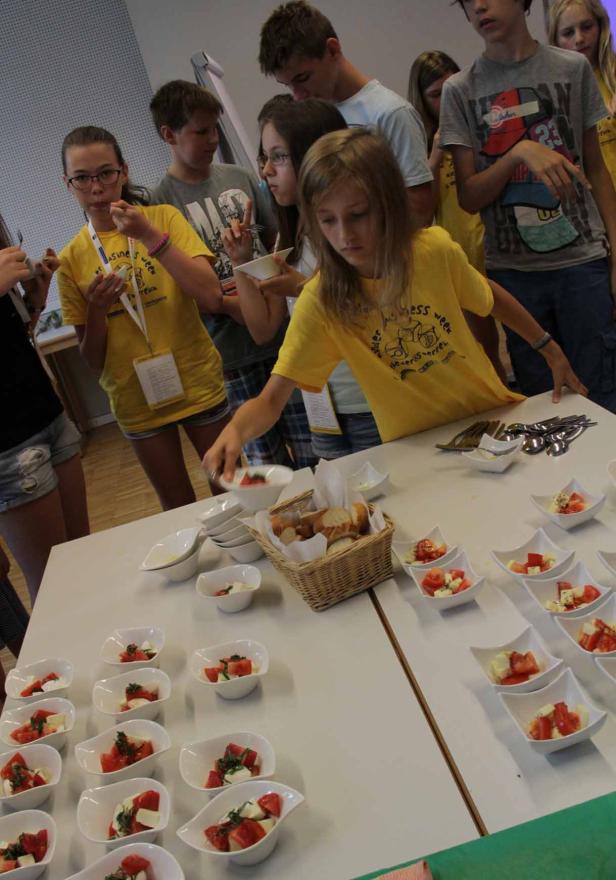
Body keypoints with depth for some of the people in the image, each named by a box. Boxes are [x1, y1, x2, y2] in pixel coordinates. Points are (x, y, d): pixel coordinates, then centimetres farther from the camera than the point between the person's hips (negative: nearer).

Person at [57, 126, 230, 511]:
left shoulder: (163, 217, -6)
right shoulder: (72, 259, -1)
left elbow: (211, 298, -19)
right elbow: (94, 360, 1)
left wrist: (151, 237, -23)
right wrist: (95, 310, -17)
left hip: (198, 385, -1)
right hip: (136, 400, 2)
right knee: (178, 508, 17)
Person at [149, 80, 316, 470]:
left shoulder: (239, 178, 8)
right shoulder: (159, 202, -3)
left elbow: (276, 238, 17)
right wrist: (226, 304, -15)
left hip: (281, 331, 3)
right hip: (229, 350, -3)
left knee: (313, 452, 7)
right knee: (266, 461, 7)